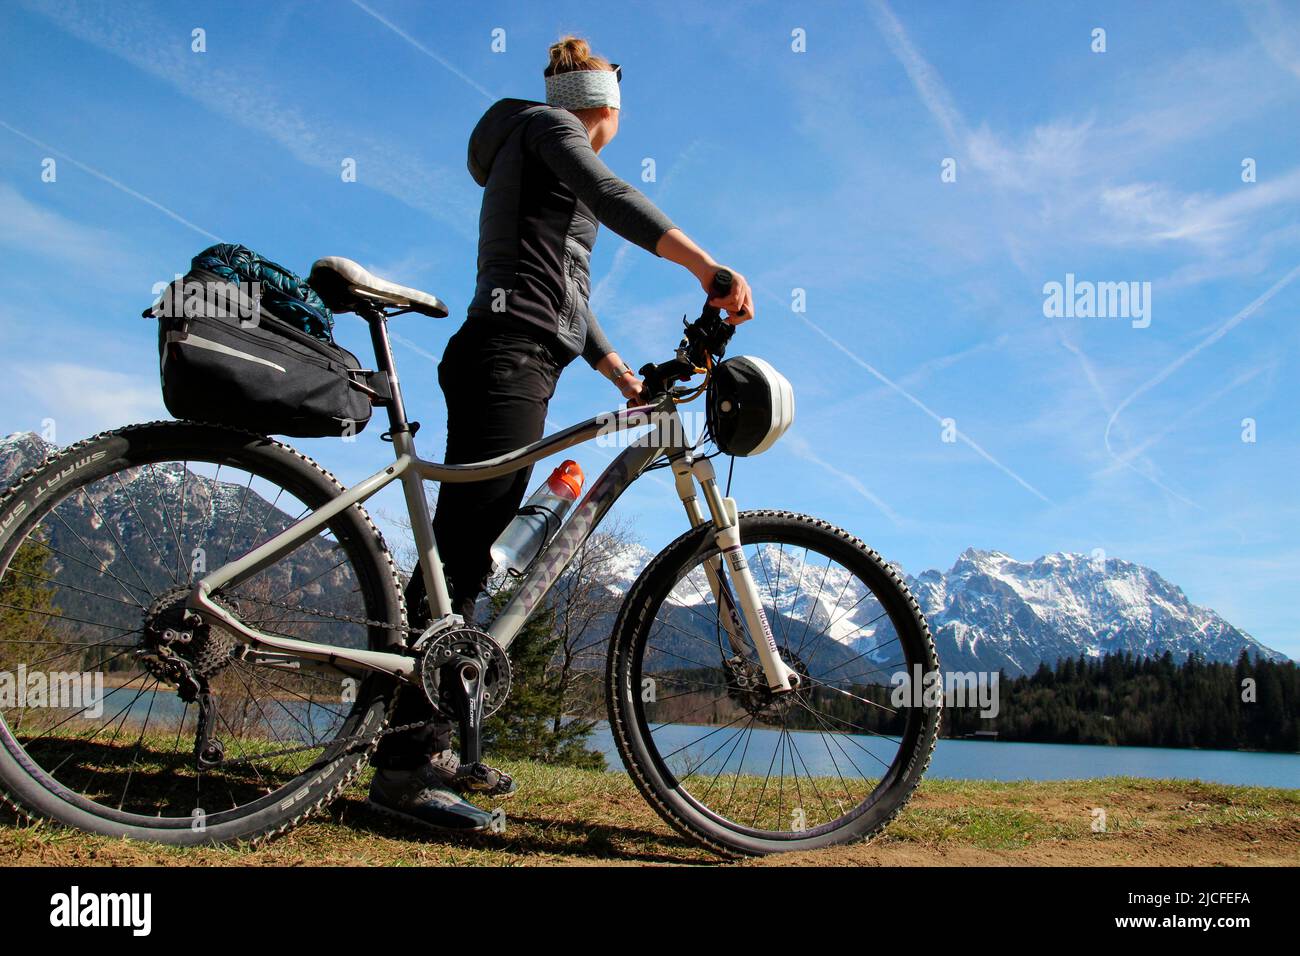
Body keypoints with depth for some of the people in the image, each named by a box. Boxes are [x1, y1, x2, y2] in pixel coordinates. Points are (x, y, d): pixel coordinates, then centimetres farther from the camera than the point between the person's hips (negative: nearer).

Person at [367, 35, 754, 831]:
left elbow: (567, 295, 33)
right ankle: (402, 766, -18)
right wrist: (709, 267, -27)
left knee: (470, 555, 6)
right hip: (509, 356, -10)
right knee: (460, 551, -17)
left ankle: (431, 745, 11)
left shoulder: (541, 166, 33)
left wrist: (627, 379, 31)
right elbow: (609, 195, -16)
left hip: (522, 366, 10)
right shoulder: (547, 127, 6)